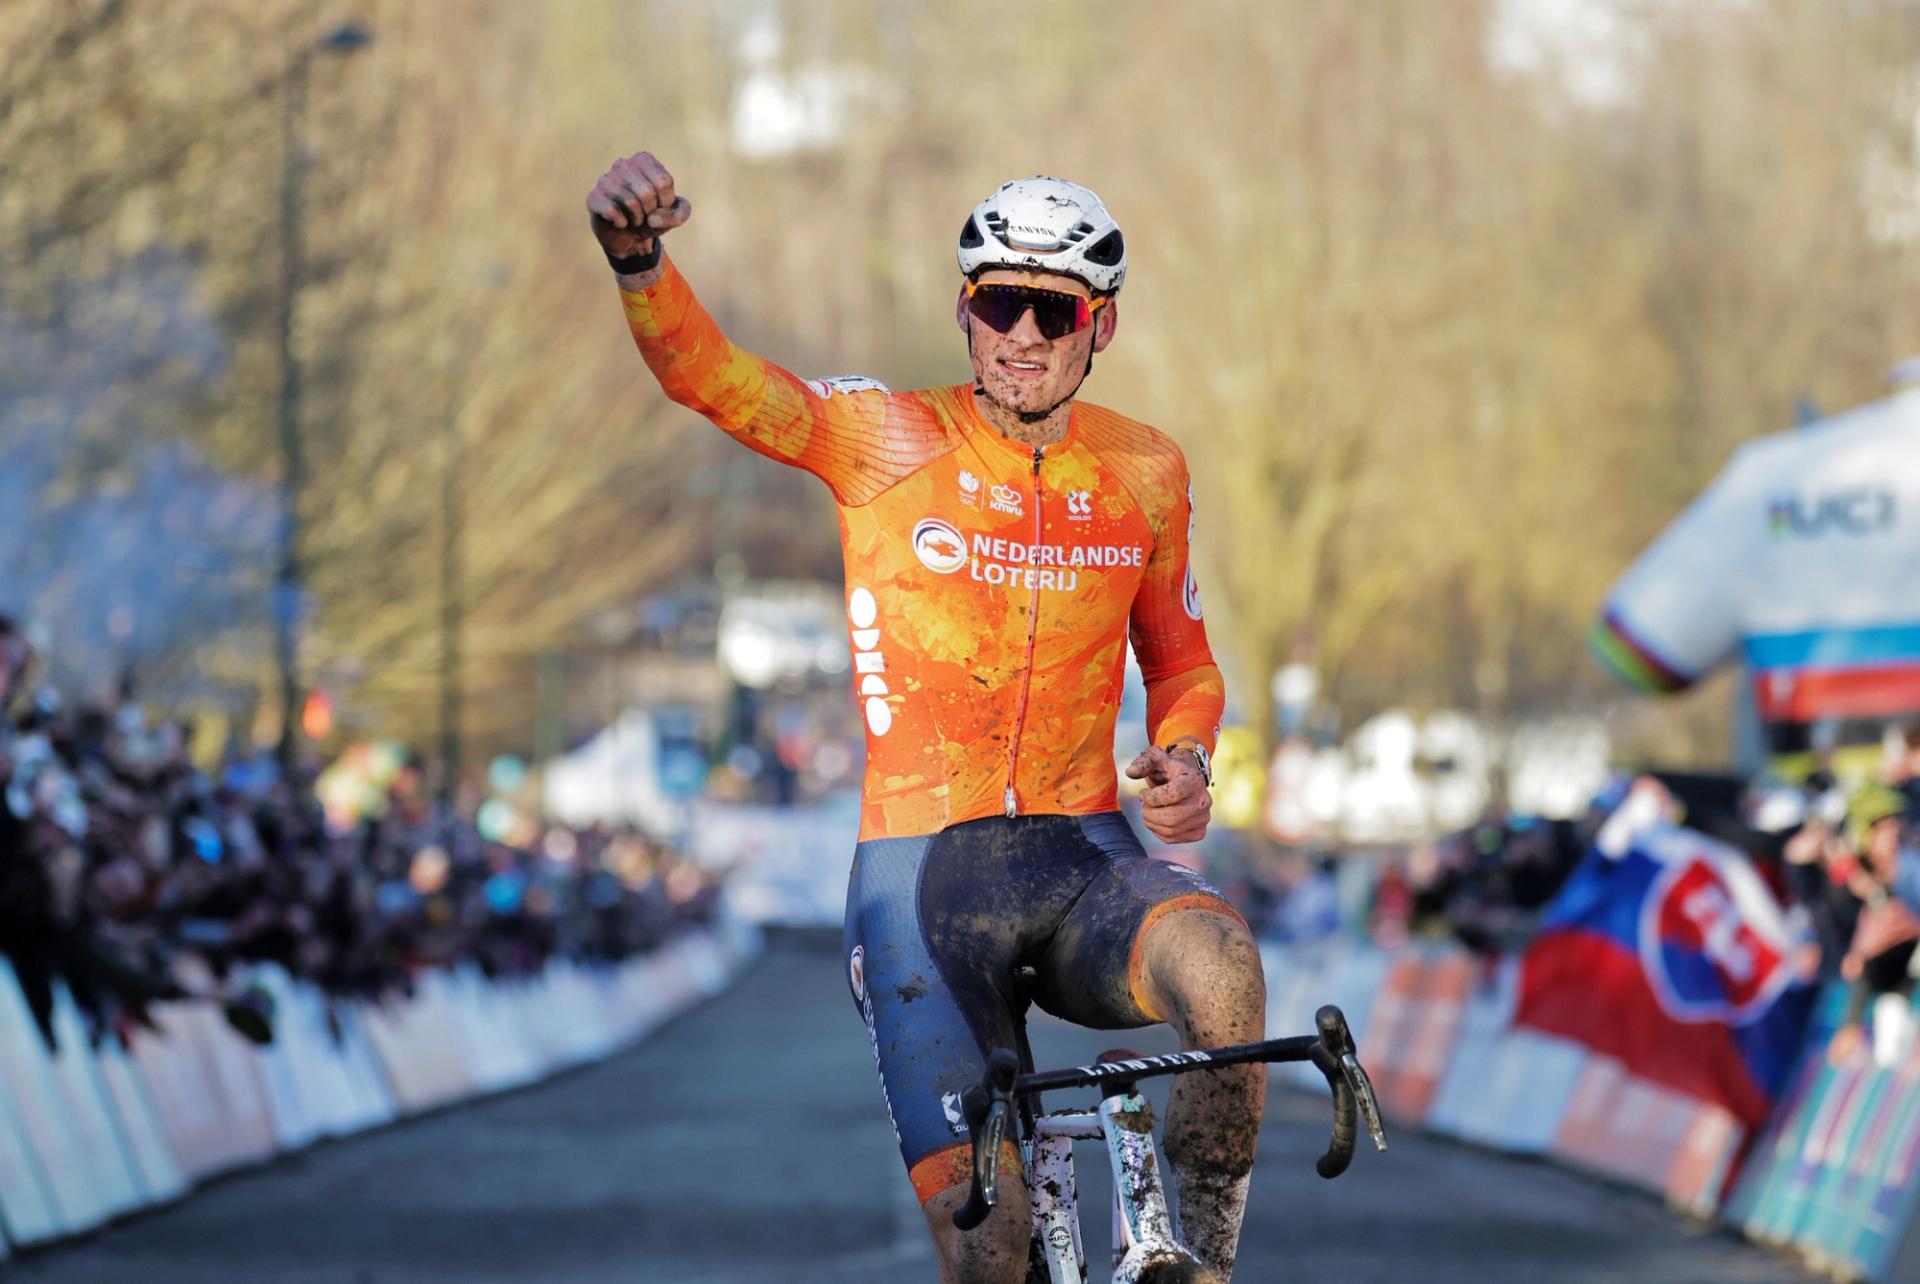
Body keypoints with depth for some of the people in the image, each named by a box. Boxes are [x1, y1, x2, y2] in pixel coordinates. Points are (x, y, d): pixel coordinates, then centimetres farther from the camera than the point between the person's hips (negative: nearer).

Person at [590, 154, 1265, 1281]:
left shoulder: (1144, 473, 6)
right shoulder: (890, 440, -3)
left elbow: (1183, 665, 20)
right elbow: (710, 375, -19)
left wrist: (1185, 763, -4)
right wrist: (637, 257, -40)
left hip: (1083, 861, 2)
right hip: (924, 871, -2)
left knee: (1221, 965, -34)